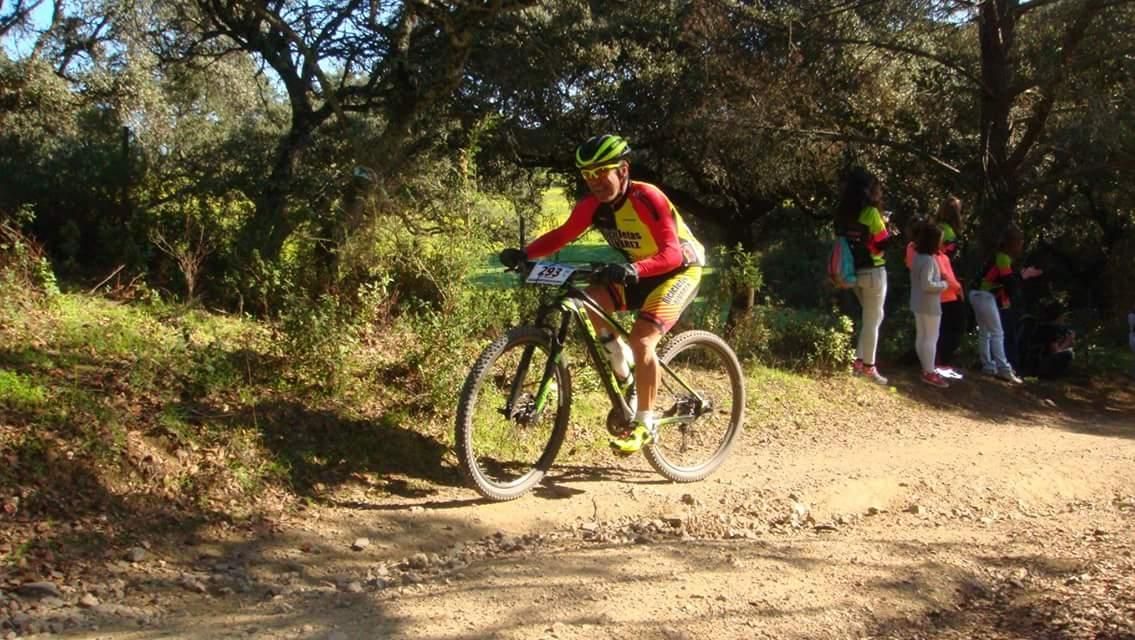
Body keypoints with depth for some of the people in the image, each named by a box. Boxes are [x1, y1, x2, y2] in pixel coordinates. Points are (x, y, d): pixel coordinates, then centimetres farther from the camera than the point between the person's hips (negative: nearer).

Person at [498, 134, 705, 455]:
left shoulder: (646, 198, -28)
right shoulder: (594, 203, -10)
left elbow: (671, 254, -35)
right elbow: (562, 235, -7)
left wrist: (633, 269, -52)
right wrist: (523, 254, -24)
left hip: (679, 269, -7)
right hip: (639, 272, 7)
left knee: (641, 339, -24)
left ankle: (645, 424, -11)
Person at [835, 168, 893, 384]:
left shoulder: (843, 214, 5)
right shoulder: (871, 212, -14)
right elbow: (883, 243, -14)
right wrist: (887, 227, 5)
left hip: (854, 271, 7)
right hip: (873, 272, -7)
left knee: (870, 317, 21)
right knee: (872, 320, 3)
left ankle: (859, 360, 20)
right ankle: (868, 367, 9)